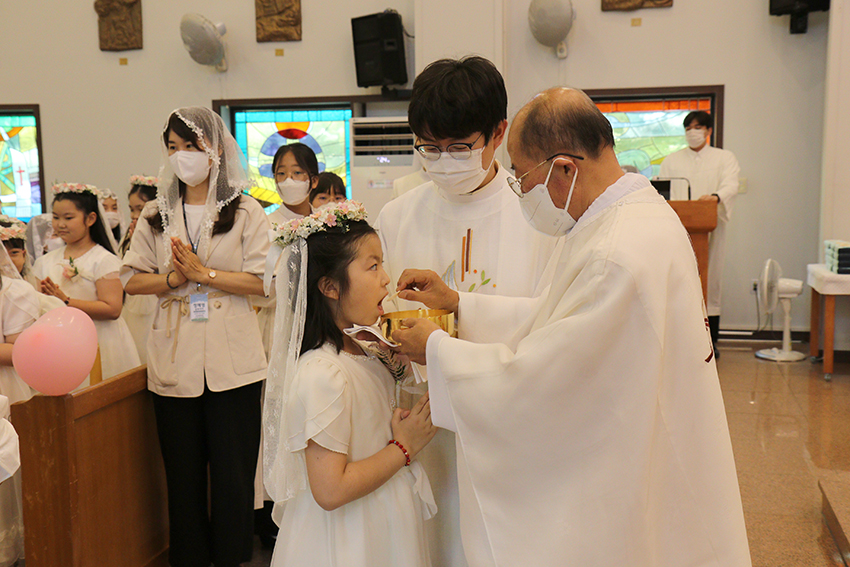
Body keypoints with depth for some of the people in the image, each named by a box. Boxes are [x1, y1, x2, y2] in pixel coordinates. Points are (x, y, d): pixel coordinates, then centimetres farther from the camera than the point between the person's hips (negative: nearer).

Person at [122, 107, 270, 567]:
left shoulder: (246, 212, 0)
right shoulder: (156, 215, 11)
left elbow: (262, 282, -7)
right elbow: (132, 280, 8)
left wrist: (203, 273, -12)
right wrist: (173, 278, -10)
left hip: (232, 363, -3)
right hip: (174, 361, 3)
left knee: (233, 473, 3)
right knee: (182, 474, 11)